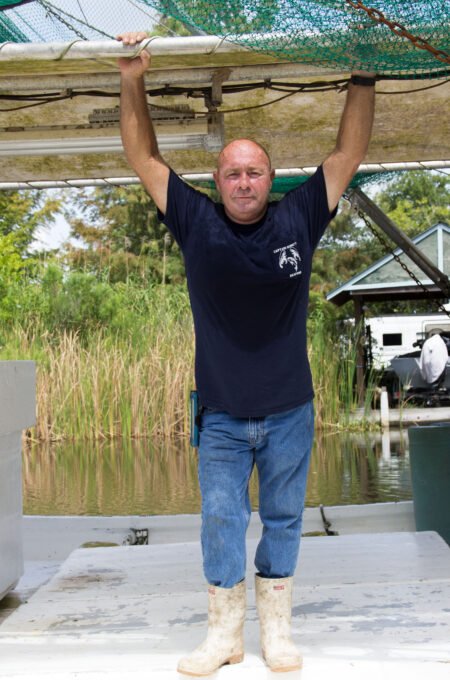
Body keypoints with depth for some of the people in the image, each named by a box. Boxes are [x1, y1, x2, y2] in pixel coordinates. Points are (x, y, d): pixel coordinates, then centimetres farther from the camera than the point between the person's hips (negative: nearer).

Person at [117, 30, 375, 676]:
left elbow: (348, 153, 2)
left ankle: (276, 626, 25)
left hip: (290, 413, 1)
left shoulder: (298, 221, -3)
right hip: (223, 416, 0)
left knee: (283, 519, 11)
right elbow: (144, 157, 0)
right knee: (221, 519, 2)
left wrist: (362, 79, 0)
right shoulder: (197, 223, -4)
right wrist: (132, 82, -6)